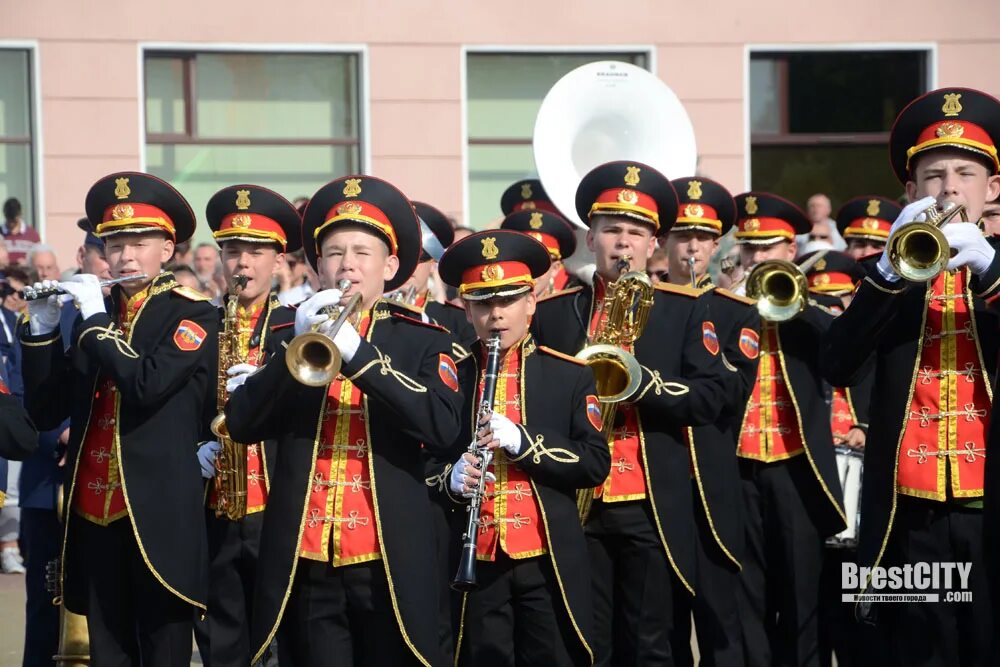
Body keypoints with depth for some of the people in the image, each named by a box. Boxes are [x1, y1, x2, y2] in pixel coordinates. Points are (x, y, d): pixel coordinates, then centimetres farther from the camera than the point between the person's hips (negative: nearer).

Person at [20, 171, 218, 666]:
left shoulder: (192, 316, -2)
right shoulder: (88, 316, 14)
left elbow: (146, 385, -20)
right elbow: (44, 413, 10)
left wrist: (96, 318, -12)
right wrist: (42, 329, 0)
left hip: (160, 515, -5)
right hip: (95, 514, 5)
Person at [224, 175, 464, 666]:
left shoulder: (424, 342, 5)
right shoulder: (288, 334, 11)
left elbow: (443, 427, -13)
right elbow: (242, 423, -1)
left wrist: (358, 354, -19)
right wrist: (299, 349, -15)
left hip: (390, 560, -2)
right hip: (305, 561, 2)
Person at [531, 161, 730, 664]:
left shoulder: (685, 310, 4)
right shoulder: (550, 313, 8)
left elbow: (711, 396, -6)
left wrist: (640, 382, -18)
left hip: (653, 508, -1)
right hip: (576, 507, 1)